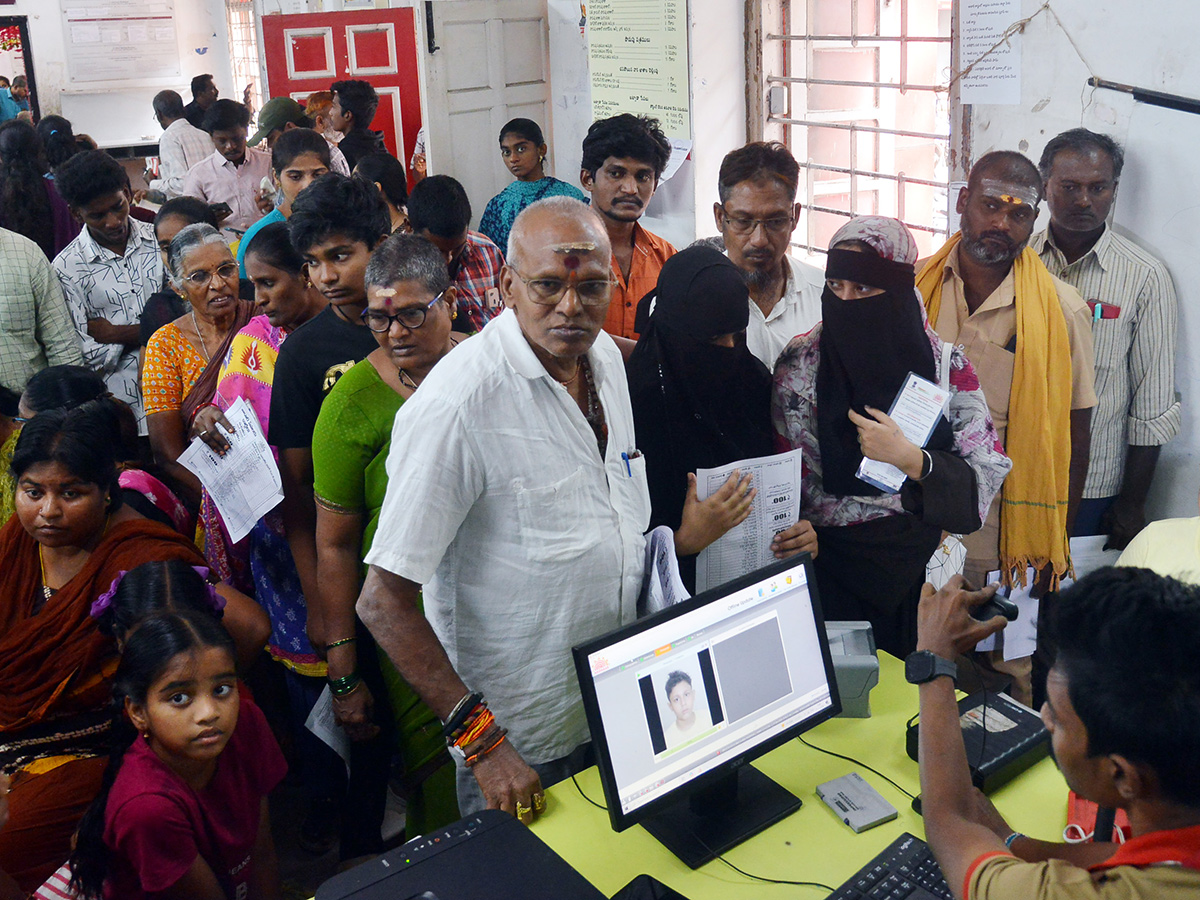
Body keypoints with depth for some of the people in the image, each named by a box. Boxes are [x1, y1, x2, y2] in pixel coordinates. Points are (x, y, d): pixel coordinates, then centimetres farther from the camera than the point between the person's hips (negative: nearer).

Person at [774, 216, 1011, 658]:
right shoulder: (800, 364, -6)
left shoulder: (947, 363, -5)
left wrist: (912, 460, -19)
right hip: (833, 574, -1)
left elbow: (989, 473, -7)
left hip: (925, 571, 1)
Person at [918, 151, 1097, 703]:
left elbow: (1074, 435, -2)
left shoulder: (1062, 311, -7)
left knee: (1011, 683, 11)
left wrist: (1053, 549, -2)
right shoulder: (912, 290, -2)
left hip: (1010, 543, -2)